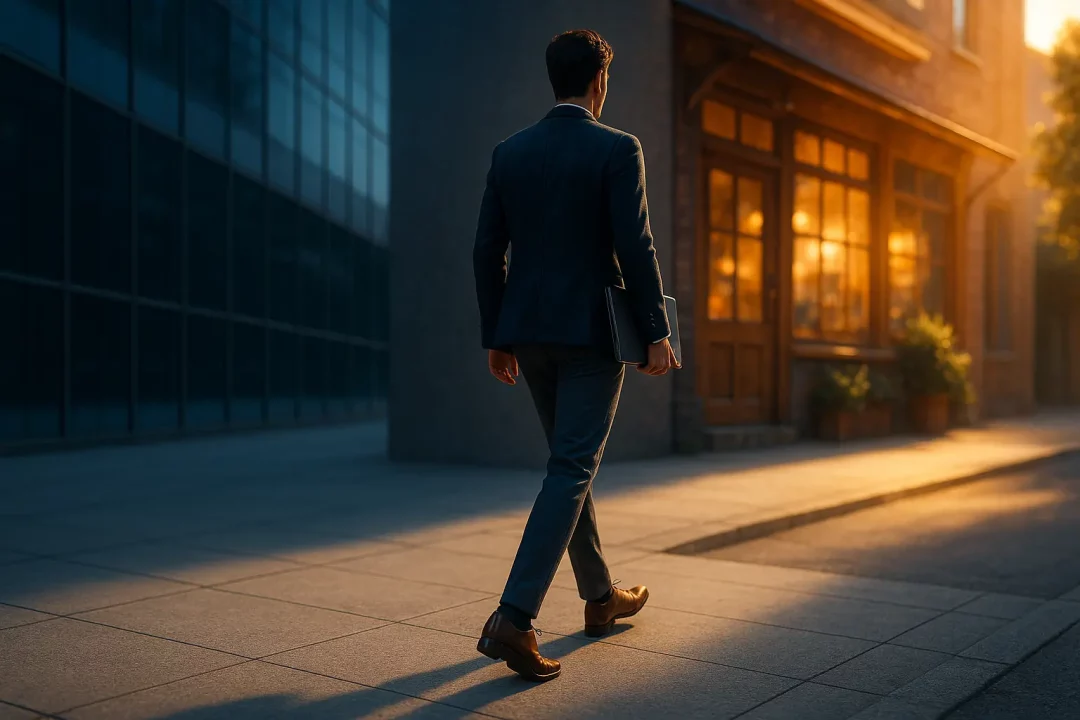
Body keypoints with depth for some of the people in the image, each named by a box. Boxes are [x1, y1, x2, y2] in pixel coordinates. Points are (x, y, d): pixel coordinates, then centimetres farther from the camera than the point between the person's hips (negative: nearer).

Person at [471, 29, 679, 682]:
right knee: (571, 472, -5)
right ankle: (514, 618, -15)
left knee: (572, 462, 18)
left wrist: (496, 337, 13)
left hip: (529, 332, 6)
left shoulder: (510, 152, 7)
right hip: (591, 332, -6)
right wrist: (656, 332, -8)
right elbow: (635, 246, -14)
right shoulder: (618, 149, -7)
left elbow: (488, 250, 7)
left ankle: (601, 597, 32)